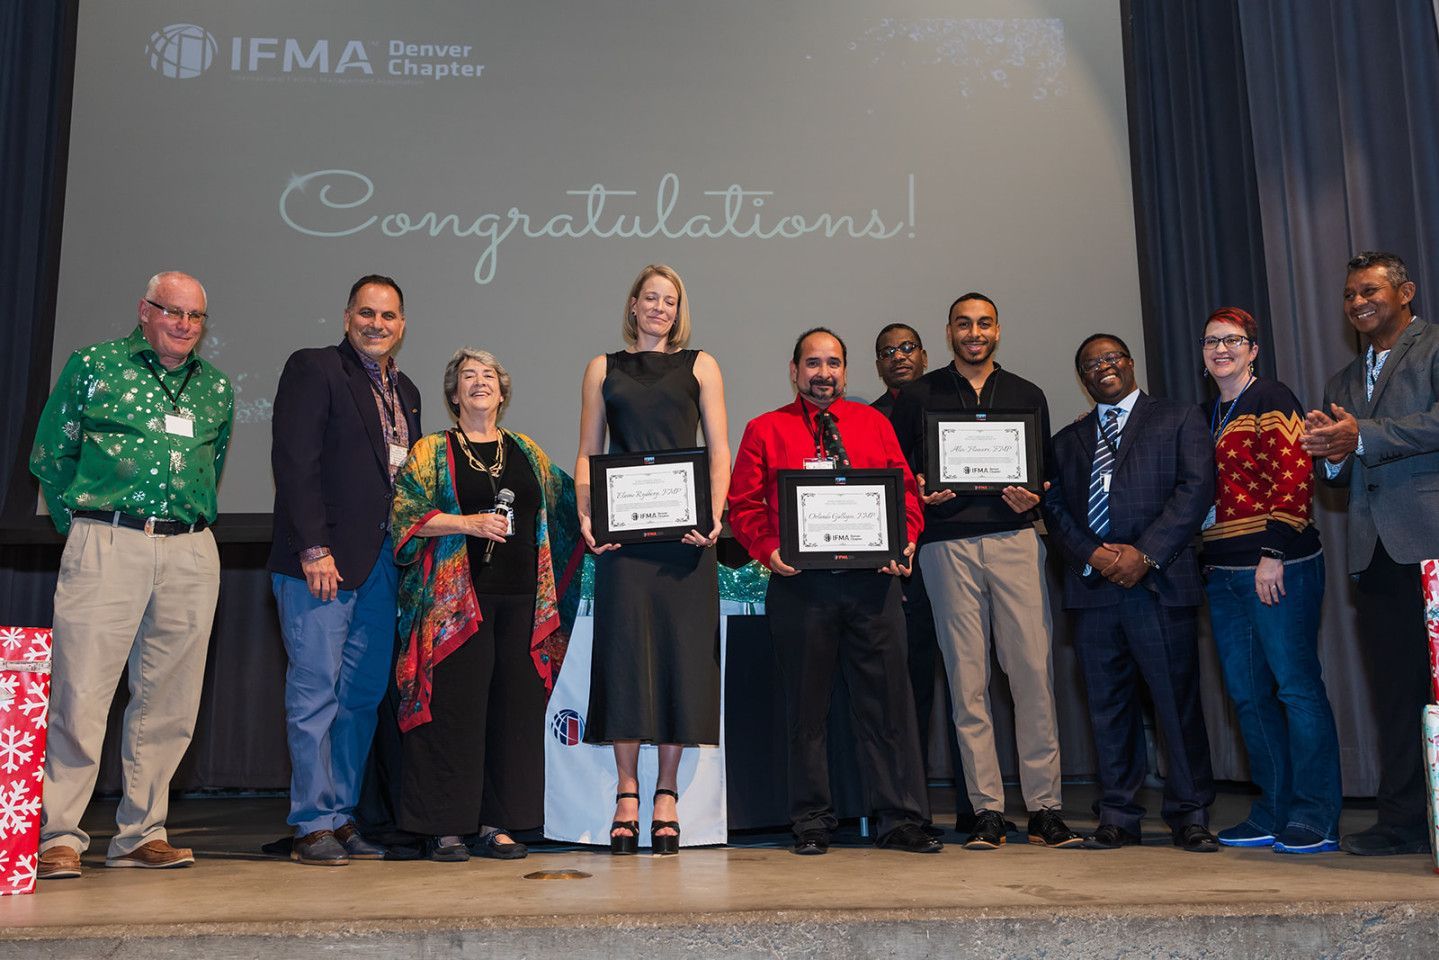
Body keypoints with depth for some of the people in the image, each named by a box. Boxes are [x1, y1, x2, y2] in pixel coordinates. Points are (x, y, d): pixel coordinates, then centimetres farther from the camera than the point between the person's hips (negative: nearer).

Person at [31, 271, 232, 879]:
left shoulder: (216, 387, 16)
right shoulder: (93, 365, 6)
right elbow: (50, 454, 8)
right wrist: (84, 526, 7)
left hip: (191, 555, 4)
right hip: (106, 545, -3)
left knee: (168, 701, 5)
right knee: (81, 692, -7)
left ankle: (141, 833, 16)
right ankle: (60, 837, 4)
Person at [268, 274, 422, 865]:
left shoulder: (404, 391, 19)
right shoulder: (313, 369, -2)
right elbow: (294, 462, -11)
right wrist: (314, 548, -17)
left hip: (381, 563, 7)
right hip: (323, 560, -7)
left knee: (363, 697, 8)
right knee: (315, 693, -2)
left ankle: (342, 816, 17)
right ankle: (312, 827, 6)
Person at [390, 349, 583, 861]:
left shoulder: (528, 452, 17)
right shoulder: (431, 452, 6)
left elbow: (562, 508, 23)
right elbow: (406, 514, -3)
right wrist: (467, 523, -14)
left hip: (521, 600, 4)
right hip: (456, 600, -4)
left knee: (514, 708, 3)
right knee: (454, 707, -4)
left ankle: (493, 824, 13)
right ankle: (445, 828, 6)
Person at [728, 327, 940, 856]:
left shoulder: (875, 424, 15)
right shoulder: (764, 430, 9)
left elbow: (905, 491, 12)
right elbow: (743, 504, 5)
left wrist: (905, 541, -4)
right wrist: (768, 549, -10)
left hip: (872, 580, 2)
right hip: (800, 582, -1)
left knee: (887, 698, 2)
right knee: (806, 706, 5)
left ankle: (900, 820, 11)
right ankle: (811, 822, 16)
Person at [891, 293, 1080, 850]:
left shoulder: (1027, 396, 17)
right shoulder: (919, 396, 13)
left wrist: (1032, 498, -3)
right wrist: (920, 494, -9)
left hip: (1014, 539, 1)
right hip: (947, 544, -1)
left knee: (1034, 670, -5)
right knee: (967, 678, -1)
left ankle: (1044, 808, 3)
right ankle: (987, 810, 5)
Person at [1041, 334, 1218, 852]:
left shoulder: (1179, 419, 10)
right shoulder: (1067, 440, 21)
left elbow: (1195, 489, -2)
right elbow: (1054, 508, 11)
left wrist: (1146, 554, -12)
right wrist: (1093, 554, -7)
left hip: (1159, 582, -3)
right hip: (1092, 586, 3)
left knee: (1178, 702, -2)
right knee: (1108, 706, 5)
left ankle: (1189, 815, 11)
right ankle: (1118, 816, 13)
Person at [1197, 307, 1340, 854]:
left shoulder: (1271, 401, -4)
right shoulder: (1210, 416, 19)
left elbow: (1295, 478, -13)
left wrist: (1273, 553, -19)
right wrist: (1208, 561, 16)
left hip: (1277, 567, -8)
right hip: (1225, 573, 8)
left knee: (1297, 686, -4)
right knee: (1247, 694, 9)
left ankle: (1316, 819, 4)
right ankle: (1274, 813, 19)